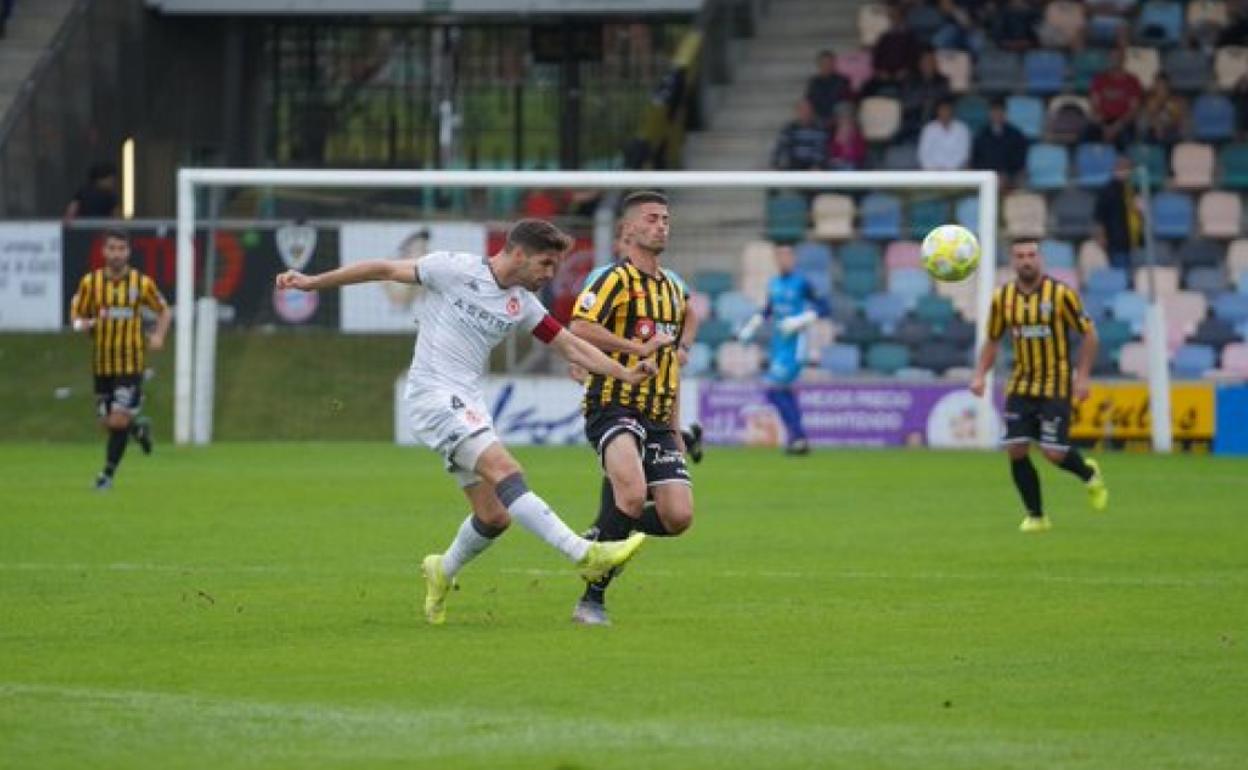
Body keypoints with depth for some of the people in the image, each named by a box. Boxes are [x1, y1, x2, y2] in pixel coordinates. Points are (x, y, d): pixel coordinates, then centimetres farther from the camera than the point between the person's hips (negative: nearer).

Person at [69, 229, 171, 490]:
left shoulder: (142, 283, -2)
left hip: (131, 363, -2)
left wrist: (159, 336, -7)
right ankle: (138, 428, 40)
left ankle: (108, 472, 4)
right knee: (107, 423, 7)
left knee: (119, 421, -12)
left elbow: (164, 311, 11)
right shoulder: (90, 282, 1)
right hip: (102, 364, 2)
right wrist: (82, 324, -16)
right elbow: (76, 315, 8)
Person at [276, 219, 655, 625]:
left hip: (468, 404, 8)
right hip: (433, 393, -8)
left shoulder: (521, 304, 12)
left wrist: (625, 374, 3)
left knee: (494, 516, 4)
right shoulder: (454, 269, -6)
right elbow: (385, 269, 0)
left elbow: (569, 344, 14)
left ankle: (443, 571, 32)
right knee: (504, 469, -25)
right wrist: (313, 282, 1)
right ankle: (584, 554, -35)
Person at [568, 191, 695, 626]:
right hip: (613, 406, -7)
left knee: (678, 517, -7)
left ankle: (608, 531, 20)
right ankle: (592, 597, -17)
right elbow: (579, 328, -21)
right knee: (633, 494, -29)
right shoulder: (616, 279, -5)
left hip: (657, 418, 7)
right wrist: (637, 347, -19)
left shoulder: (675, 290, 20)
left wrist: (675, 427, 25)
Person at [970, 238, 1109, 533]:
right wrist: (980, 375, 0)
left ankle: (1089, 474, 25)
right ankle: (1035, 516, 10)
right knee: (1016, 450, -6)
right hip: (1021, 386, 4)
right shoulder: (1002, 297, 2)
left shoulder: (1061, 293, -9)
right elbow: (992, 340, 14)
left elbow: (1089, 333, -3)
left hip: (1055, 387, -4)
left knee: (1054, 452, -10)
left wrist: (1083, 376, -10)